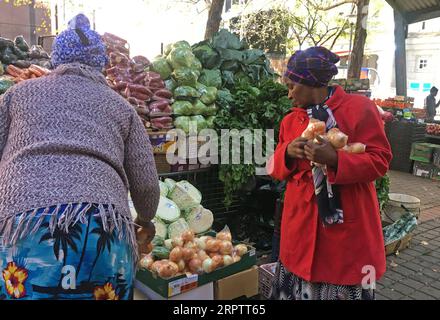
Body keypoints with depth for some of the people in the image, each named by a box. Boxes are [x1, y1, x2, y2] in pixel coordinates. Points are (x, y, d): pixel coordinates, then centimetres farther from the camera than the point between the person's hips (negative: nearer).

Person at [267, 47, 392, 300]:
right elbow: (277, 170, 11)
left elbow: (380, 161, -10)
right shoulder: (290, 121, 9)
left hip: (349, 225, -4)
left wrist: (335, 160, -24)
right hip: (302, 226, 4)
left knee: (345, 283, 7)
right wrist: (287, 153, -11)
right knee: (301, 285, 11)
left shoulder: (360, 107, -6)